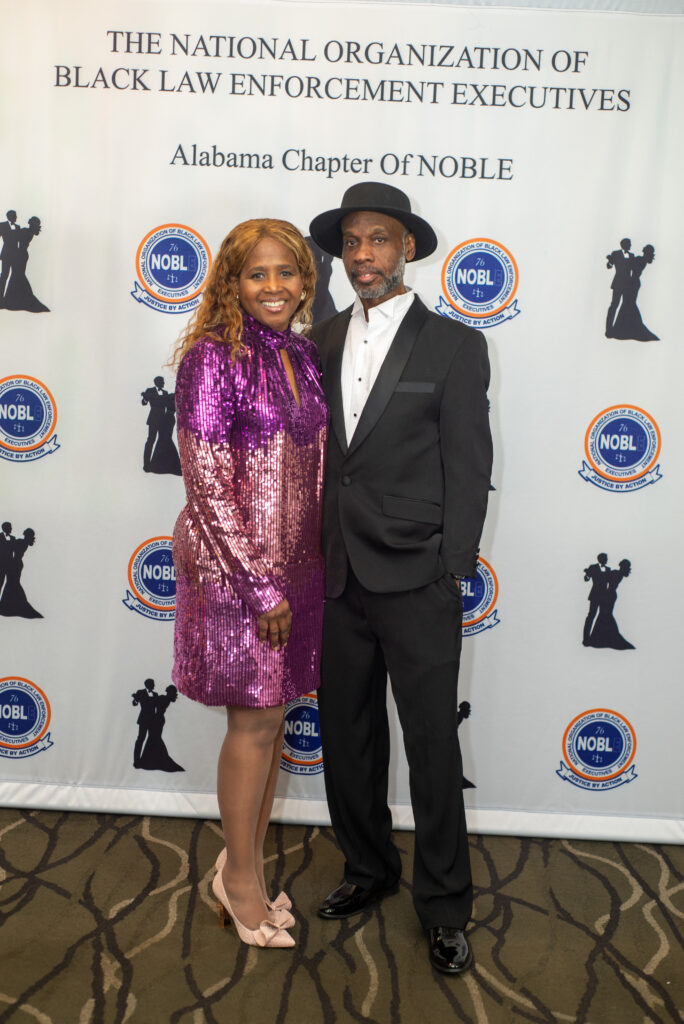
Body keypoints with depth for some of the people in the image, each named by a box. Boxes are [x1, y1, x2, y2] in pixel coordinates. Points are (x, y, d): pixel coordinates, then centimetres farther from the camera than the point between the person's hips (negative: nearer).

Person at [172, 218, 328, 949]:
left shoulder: (304, 356, 8)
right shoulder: (212, 357, -13)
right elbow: (207, 482, -16)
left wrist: (307, 570, 10)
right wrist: (259, 584, -16)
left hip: (295, 566, 7)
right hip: (235, 566, -7)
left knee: (272, 717, 15)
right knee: (254, 722, 4)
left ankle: (244, 869, 35)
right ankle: (240, 877, 27)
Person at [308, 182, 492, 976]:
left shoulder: (455, 346, -2)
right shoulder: (319, 344, 10)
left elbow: (469, 471, -4)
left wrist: (453, 575, -8)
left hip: (417, 586, -4)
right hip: (337, 582, 5)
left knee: (433, 750, 7)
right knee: (347, 738, 17)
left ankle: (444, 907, 28)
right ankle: (368, 869, 40)